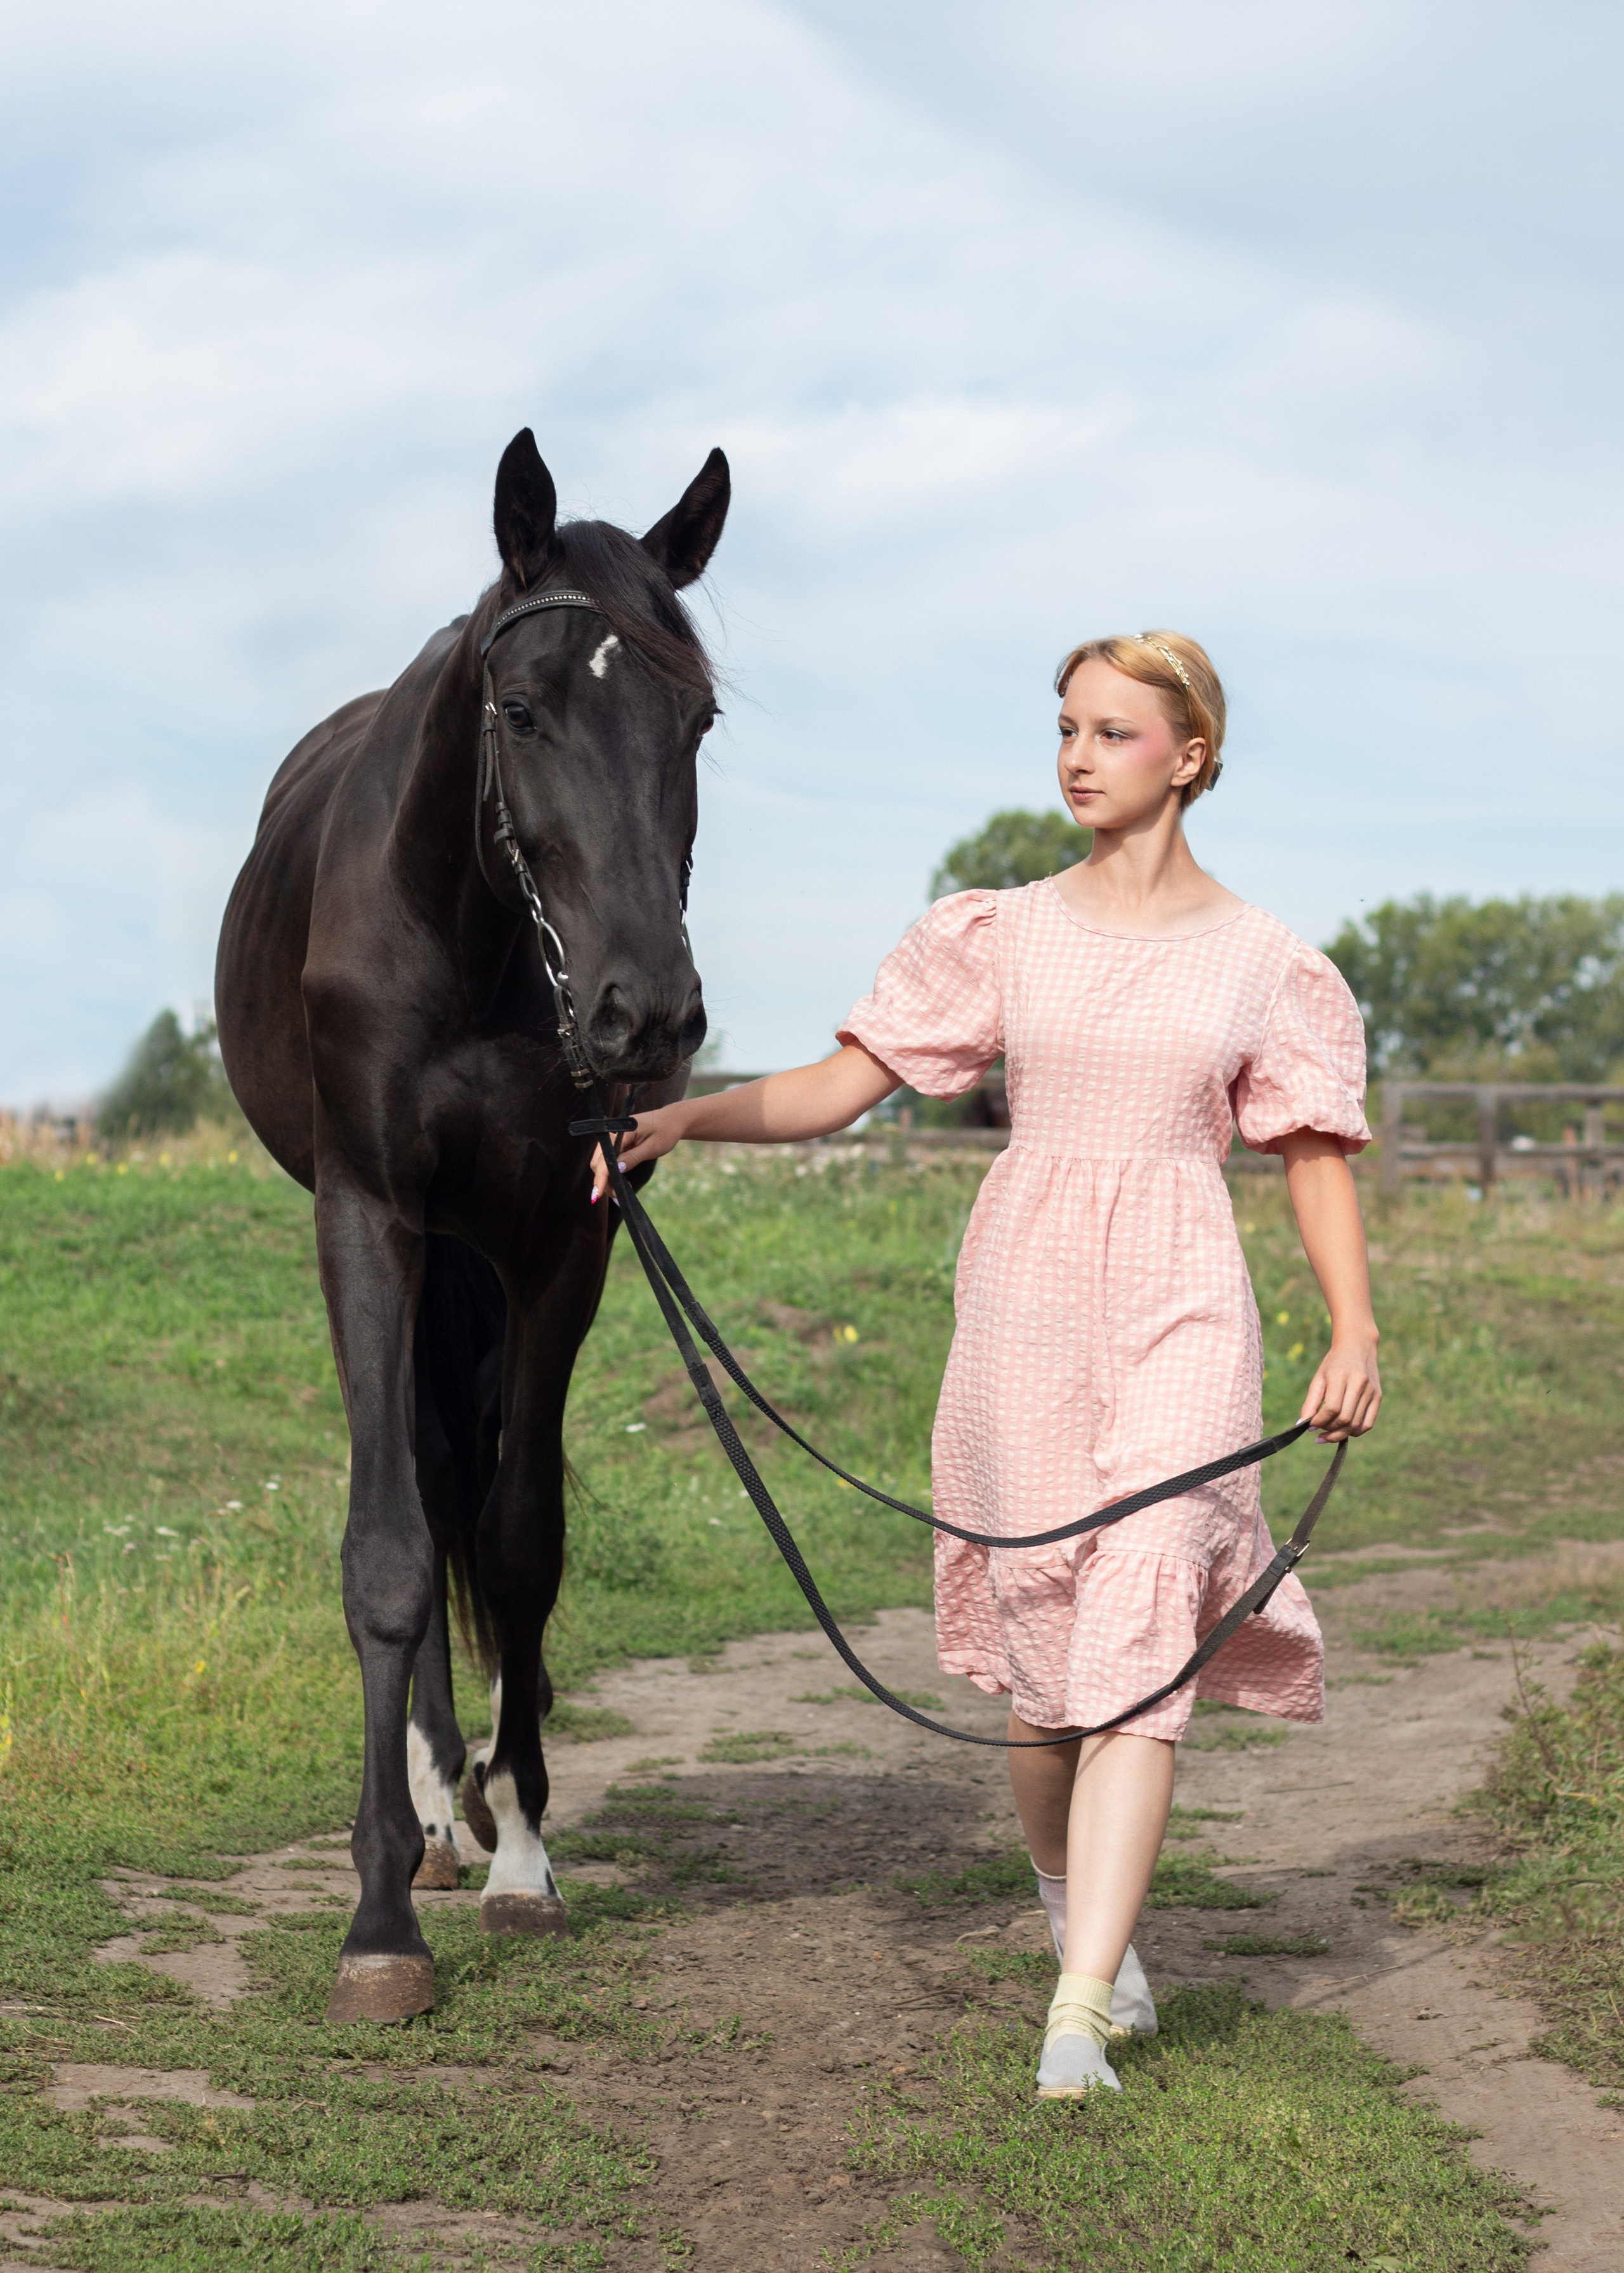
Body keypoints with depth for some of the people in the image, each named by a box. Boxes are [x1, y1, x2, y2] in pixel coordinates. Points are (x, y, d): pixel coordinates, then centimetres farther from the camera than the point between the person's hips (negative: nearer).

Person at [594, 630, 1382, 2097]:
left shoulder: (1259, 961, 5)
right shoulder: (1001, 939, 8)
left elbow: (1319, 1159, 6)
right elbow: (840, 1086, 4)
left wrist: (1355, 1330, -8)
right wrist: (687, 1114, -12)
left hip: (1179, 1314, -2)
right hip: (1024, 1303, 2)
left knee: (1137, 1642, -14)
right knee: (1042, 1659, 6)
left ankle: (1078, 2020, -18)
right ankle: (1079, 1910, 34)